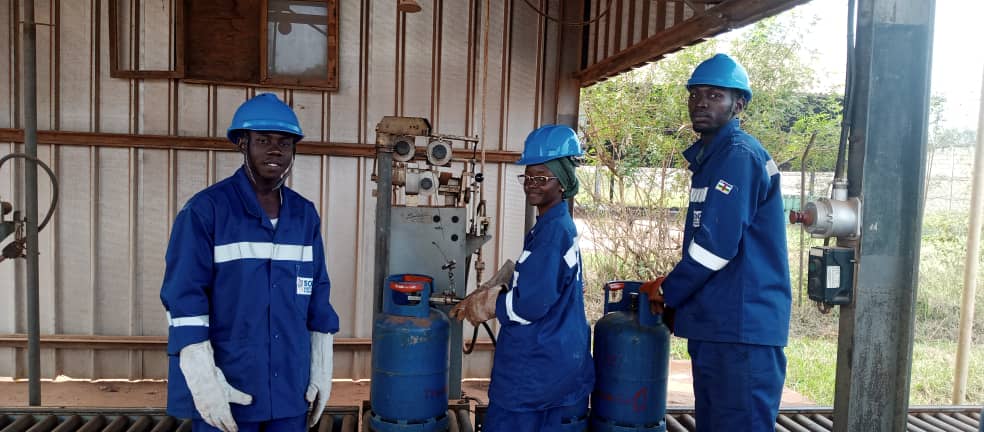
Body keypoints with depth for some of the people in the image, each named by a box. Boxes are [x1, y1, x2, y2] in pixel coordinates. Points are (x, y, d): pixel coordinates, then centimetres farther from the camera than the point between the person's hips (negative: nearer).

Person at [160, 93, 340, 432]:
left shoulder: (305, 215, 6)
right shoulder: (205, 210, -8)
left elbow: (317, 296, 9)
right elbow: (184, 299, -11)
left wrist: (322, 369, 7)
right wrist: (203, 379, -16)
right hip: (226, 391, -4)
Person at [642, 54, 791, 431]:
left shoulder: (738, 155, -14)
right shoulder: (710, 155, 17)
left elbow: (716, 244, -21)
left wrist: (668, 292, -8)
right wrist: (673, 285, 12)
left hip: (742, 328, -10)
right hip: (714, 323, 10)